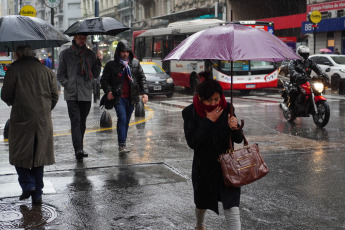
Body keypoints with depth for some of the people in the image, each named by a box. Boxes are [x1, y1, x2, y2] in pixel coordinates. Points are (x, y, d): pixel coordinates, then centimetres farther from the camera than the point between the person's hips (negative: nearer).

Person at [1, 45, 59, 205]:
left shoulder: (14, 70, -6)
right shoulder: (46, 70, 5)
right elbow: (55, 96, 7)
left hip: (21, 119, -4)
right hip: (43, 119, 4)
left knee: (19, 154, 11)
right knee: (38, 155, 11)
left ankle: (28, 185, -2)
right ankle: (37, 194, 14)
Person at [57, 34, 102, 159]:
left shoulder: (90, 54, 11)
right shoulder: (66, 53, 4)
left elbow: (95, 74, 12)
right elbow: (60, 75, 6)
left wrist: (98, 63, -4)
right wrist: (68, 85, -8)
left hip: (86, 94, 3)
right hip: (72, 95, -3)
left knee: (82, 122, 10)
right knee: (75, 121, -14)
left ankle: (80, 148, 21)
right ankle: (78, 149, -19)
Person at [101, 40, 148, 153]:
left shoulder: (135, 63, 8)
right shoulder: (111, 64, 1)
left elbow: (142, 78, 12)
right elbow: (104, 80, 5)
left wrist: (144, 92, 1)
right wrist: (108, 91, -12)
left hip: (131, 97, 3)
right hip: (119, 97, -3)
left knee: (126, 121, 10)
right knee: (122, 119, -14)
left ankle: (123, 144, 20)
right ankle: (122, 145, -14)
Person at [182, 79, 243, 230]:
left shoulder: (226, 108, -10)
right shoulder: (190, 112, -13)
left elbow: (238, 139, -7)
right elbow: (192, 142, -22)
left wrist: (234, 128, -29)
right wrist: (209, 121, -26)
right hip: (203, 166, 1)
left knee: (232, 211, -11)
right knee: (201, 204, 24)